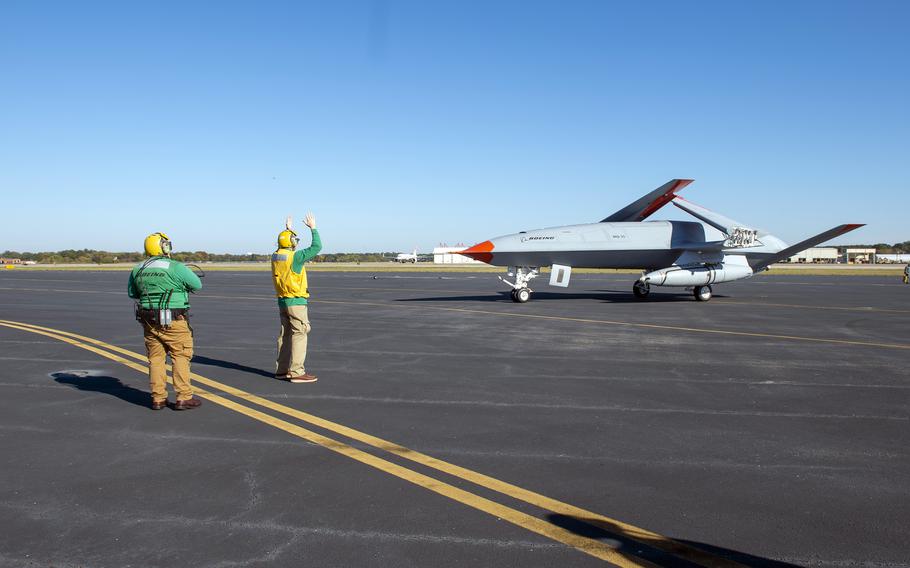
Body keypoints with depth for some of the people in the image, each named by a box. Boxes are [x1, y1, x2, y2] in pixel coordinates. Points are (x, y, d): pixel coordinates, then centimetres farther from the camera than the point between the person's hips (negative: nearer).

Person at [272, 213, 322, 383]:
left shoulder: (275, 256, 6)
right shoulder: (295, 257, -16)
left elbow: (285, 247, 30)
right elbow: (317, 247, -13)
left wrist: (288, 229, 33)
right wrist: (313, 228, -4)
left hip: (282, 301, 8)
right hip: (296, 301, -8)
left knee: (285, 335, 14)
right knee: (299, 335, -6)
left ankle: (282, 370, 18)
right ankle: (297, 372, -9)